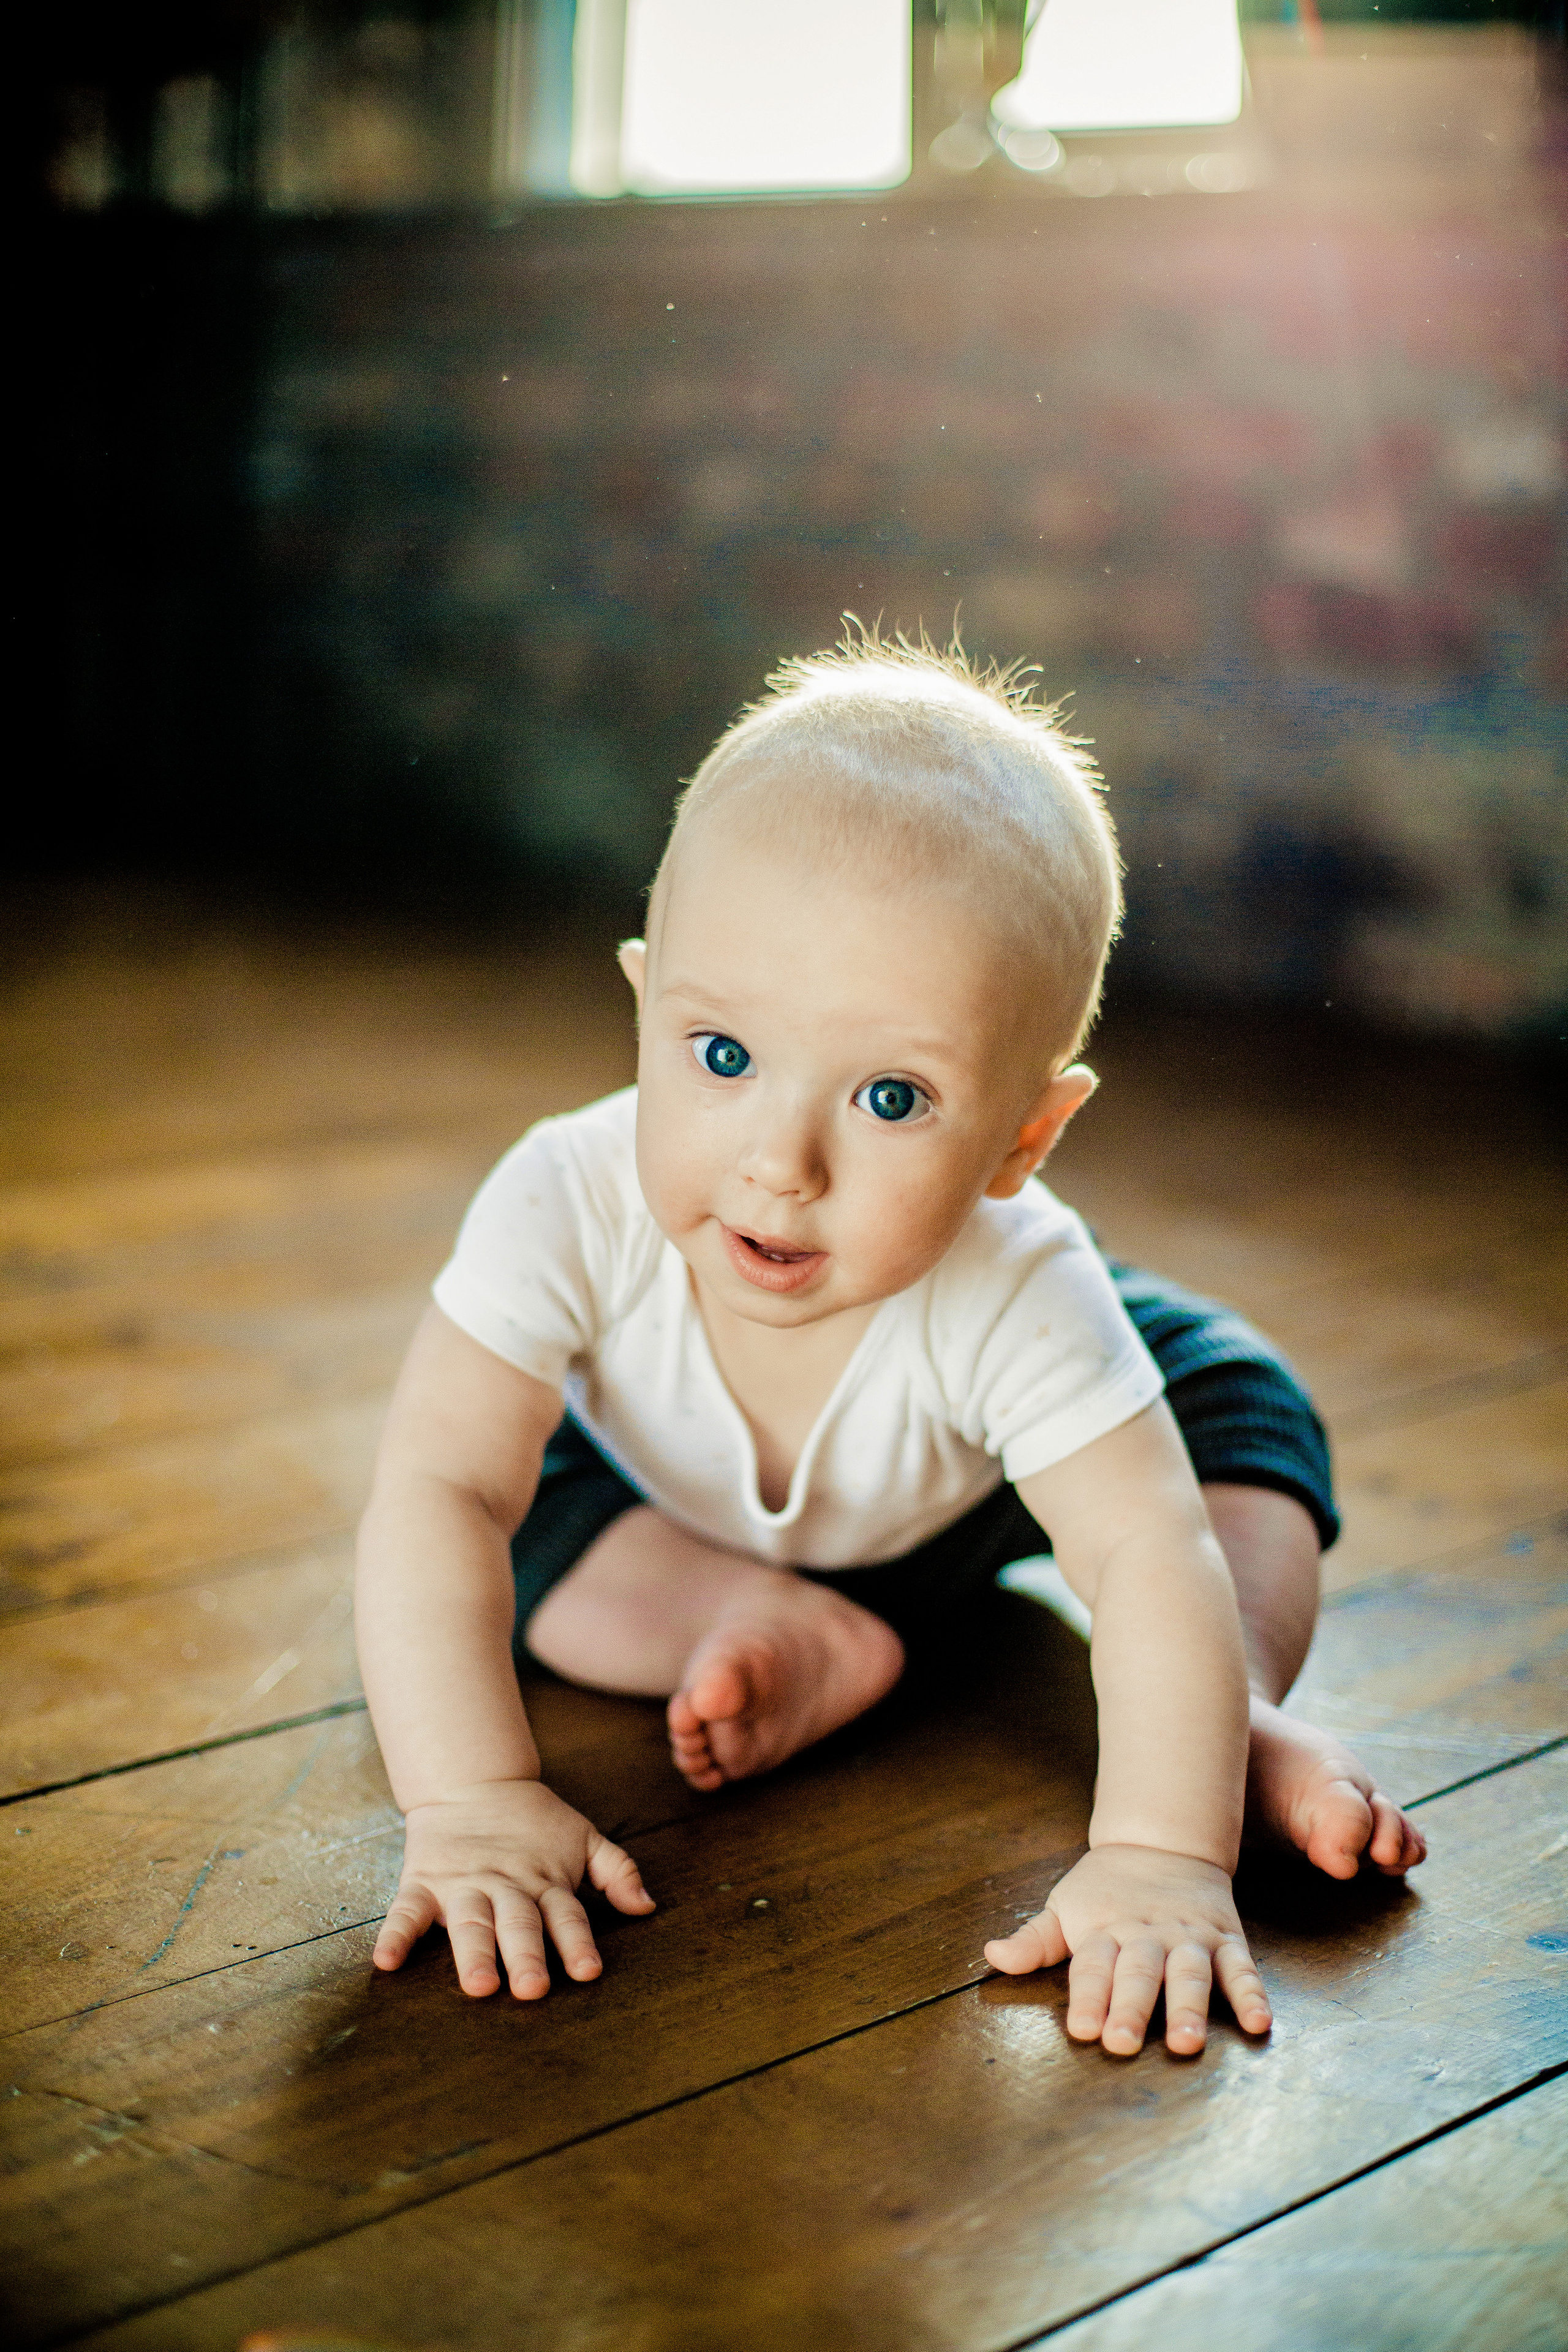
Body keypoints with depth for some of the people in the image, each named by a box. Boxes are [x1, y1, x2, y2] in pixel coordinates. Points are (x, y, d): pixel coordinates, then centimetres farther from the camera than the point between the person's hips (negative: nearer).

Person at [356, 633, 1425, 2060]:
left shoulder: (1014, 1294, -43)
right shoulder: (573, 1207, -42)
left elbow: (1153, 1557, -44)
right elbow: (435, 1497, -43)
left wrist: (1160, 1858, -56)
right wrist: (472, 1802, -52)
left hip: (946, 1497, 0)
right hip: (668, 1505, 1)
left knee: (1237, 1405, -16)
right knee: (515, 1517, -25)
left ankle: (1239, 1718, -10)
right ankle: (816, 1650, -15)